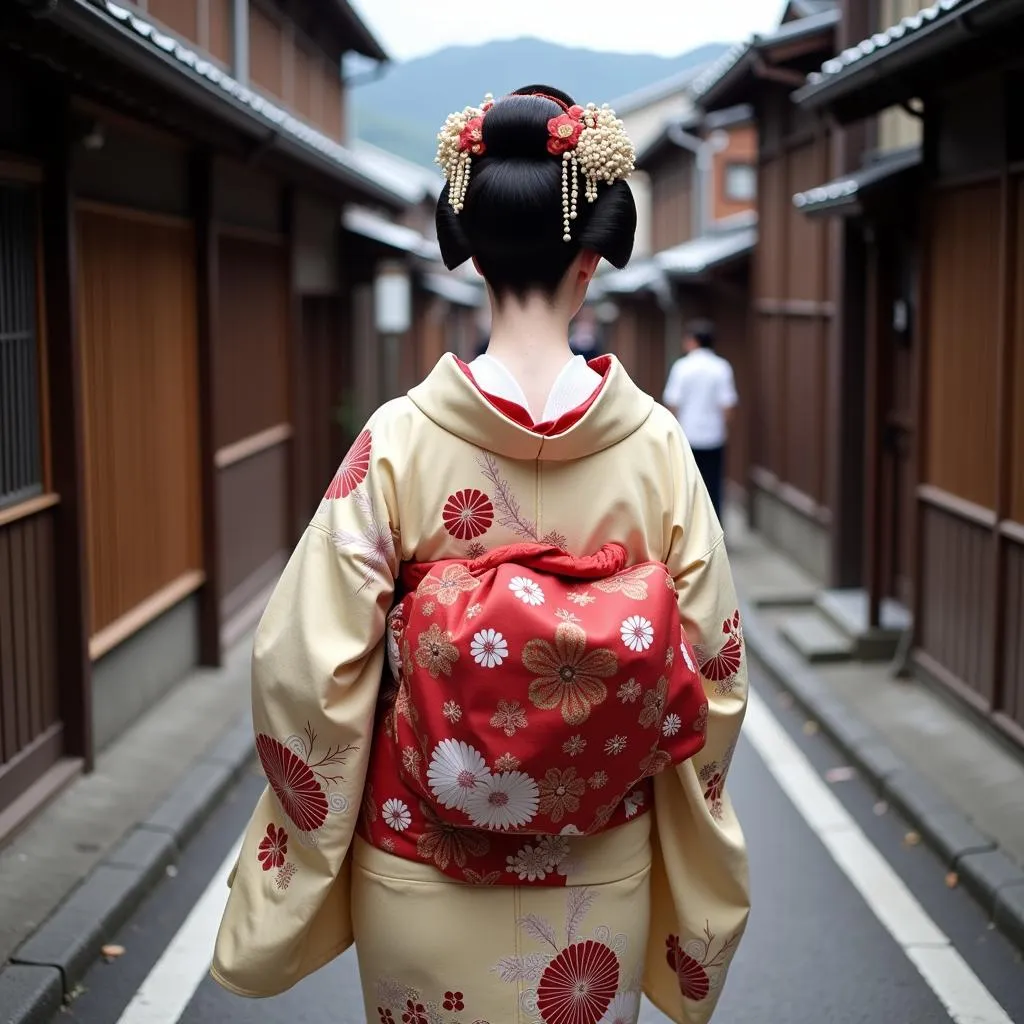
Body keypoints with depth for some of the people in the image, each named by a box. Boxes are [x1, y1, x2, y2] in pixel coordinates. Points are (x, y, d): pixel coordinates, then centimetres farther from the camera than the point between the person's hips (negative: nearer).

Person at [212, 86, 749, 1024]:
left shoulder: (401, 439, -16)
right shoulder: (655, 443, -13)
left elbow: (309, 669, -14)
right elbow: (714, 665, -7)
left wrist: (303, 845, 2)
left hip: (424, 871, -1)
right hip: (599, 877, 1)